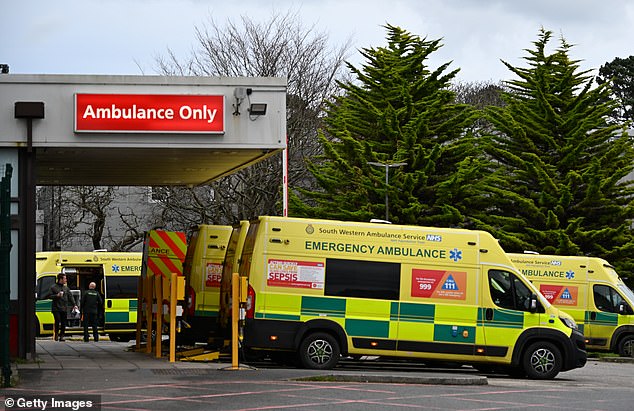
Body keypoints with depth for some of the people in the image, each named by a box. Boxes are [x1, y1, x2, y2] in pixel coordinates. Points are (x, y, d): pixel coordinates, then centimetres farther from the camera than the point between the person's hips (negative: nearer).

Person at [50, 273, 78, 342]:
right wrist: (57, 295, -17)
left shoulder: (66, 288, 15)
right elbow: (51, 296, 0)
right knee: (57, 321, -13)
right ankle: (56, 334, 5)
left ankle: (61, 336, 8)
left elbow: (71, 297, 12)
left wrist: (74, 305, 2)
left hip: (64, 309, 4)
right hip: (56, 308, -4)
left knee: (63, 323, 1)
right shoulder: (54, 287, 2)